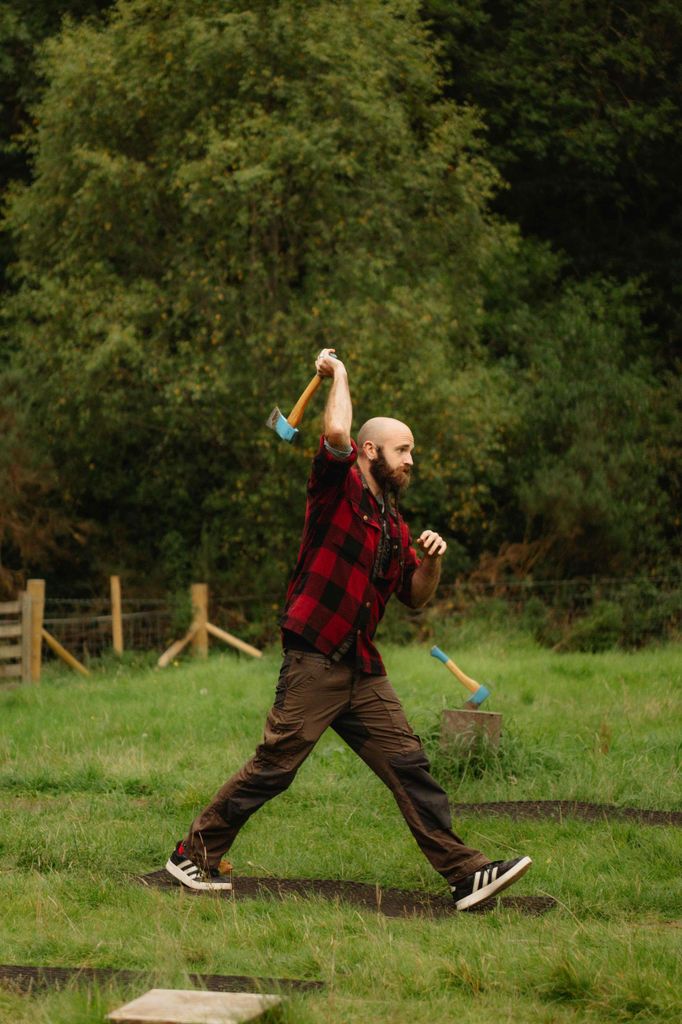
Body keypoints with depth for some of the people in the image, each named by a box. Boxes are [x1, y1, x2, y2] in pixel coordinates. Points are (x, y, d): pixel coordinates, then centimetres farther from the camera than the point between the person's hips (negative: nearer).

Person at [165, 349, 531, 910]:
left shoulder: (394, 524, 20)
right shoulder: (339, 487, -1)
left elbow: (416, 597, 24)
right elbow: (337, 432, -21)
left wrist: (431, 561, 4)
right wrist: (338, 374, -5)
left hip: (364, 670, 7)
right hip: (314, 662, -7)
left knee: (411, 766, 2)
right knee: (273, 767, -8)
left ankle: (465, 873, 0)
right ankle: (194, 854, 4)